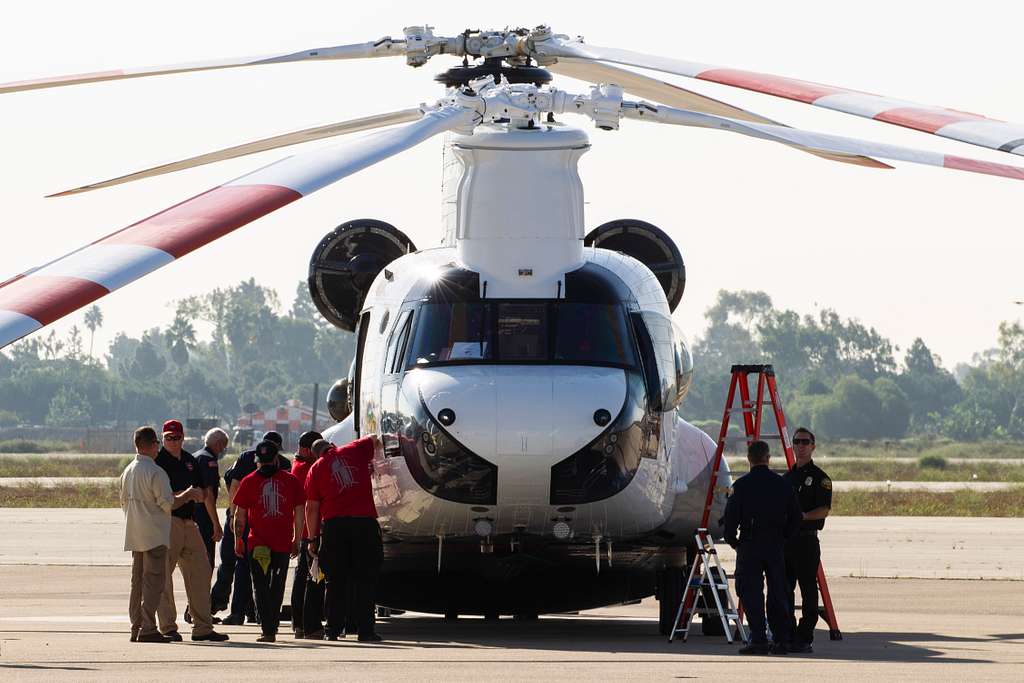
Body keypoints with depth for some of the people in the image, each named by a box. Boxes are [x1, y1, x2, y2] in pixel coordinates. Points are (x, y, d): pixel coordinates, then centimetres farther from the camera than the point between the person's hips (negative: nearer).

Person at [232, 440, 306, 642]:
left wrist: (238, 541, 8)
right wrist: (297, 540, 13)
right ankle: (272, 628, 20)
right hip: (283, 543, 2)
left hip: (257, 543, -2)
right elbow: (299, 512, 4)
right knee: (277, 587, 15)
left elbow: (240, 514, -1)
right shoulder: (291, 480, 1)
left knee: (261, 588, 3)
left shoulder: (249, 481, -2)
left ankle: (267, 630, -8)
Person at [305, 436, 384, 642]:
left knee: (335, 581, 8)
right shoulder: (354, 451, 8)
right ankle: (365, 631, -1)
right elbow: (375, 440, 27)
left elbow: (312, 508, 6)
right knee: (365, 579, 2)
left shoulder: (316, 470, 8)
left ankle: (333, 629, 7)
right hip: (365, 523, -1)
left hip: (334, 525, 1)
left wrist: (313, 539, 11)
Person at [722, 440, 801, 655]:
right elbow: (795, 516, 8)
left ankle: (759, 640, -8)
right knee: (777, 592, 11)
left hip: (750, 544, -4)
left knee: (751, 593, -1)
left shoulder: (742, 485, -7)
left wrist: (731, 540, 5)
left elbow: (730, 516, -9)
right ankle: (781, 640, 12)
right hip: (776, 545, 4)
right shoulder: (782, 484, 4)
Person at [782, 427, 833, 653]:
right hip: (785, 539, 7)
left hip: (807, 539, -7)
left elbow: (824, 509, -13)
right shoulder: (787, 477, 18)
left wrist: (801, 516, -24)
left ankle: (804, 639, -3)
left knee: (808, 590, -4)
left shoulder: (819, 477, -3)